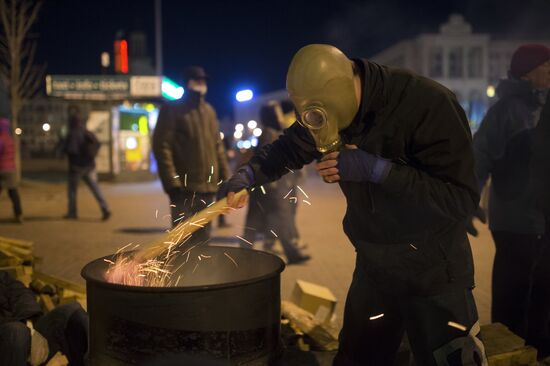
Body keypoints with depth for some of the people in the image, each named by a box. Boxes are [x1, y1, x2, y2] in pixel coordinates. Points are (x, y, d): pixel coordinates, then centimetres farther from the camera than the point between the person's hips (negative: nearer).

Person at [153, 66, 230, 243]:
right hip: (184, 188, -6)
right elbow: (161, 147, -11)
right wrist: (171, 182, -18)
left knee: (203, 237, 13)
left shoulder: (209, 111, 17)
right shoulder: (171, 111, -3)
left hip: (208, 188, 6)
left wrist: (225, 177, 12)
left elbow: (218, 146, 19)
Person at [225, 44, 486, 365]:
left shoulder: (428, 105, -24)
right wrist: (248, 175, -3)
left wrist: (375, 169, -32)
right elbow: (291, 148, 13)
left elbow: (463, 198, -28)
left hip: (432, 271, -6)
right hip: (373, 264, 6)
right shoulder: (335, 110, -4)